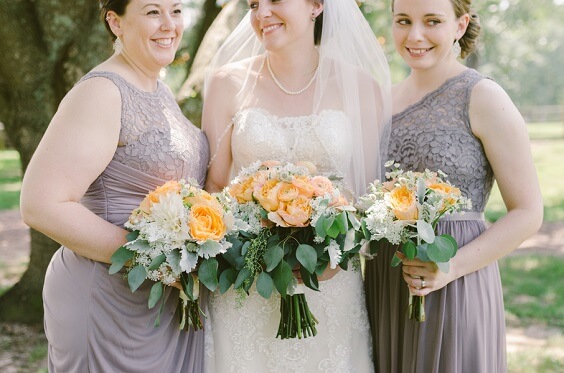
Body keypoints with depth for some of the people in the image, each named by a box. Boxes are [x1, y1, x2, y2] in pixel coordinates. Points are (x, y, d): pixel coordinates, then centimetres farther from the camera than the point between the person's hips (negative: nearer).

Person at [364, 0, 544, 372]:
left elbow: (528, 212, -9)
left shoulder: (483, 97, -9)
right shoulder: (388, 97, 9)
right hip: (384, 289, 6)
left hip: (452, 294, -5)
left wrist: (452, 267, -20)